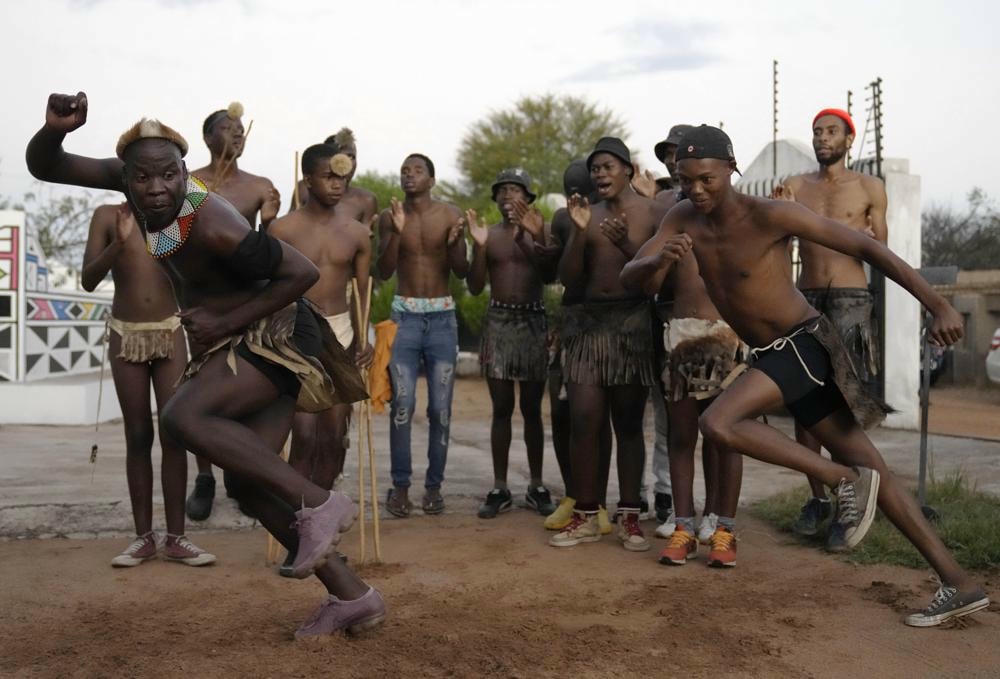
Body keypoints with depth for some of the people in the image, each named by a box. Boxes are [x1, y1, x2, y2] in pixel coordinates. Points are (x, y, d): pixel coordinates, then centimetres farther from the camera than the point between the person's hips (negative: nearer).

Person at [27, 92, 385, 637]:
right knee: (247, 480, 4)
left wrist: (227, 323, -19)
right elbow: (43, 167, 1)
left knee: (181, 416, -28)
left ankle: (317, 504, -23)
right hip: (239, 346, 9)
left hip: (274, 336, -9)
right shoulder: (130, 178, -4)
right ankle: (351, 595, 9)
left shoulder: (210, 224, -26)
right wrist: (54, 131, -22)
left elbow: (303, 271, -22)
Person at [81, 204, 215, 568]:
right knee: (138, 437, 3)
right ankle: (144, 536, 11)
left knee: (174, 435, -2)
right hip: (125, 336, 0)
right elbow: (88, 281, -10)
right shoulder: (108, 216, -2)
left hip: (169, 333, 0)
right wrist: (118, 243, -24)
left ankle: (175, 537, 4)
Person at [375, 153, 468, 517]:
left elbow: (462, 271, -1)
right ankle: (400, 486, 0)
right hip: (405, 314, 0)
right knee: (402, 404, -8)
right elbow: (384, 272, -5)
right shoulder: (390, 215, 2)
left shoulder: (450, 215, 1)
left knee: (440, 407, 0)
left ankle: (434, 485, 10)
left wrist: (454, 243, -20)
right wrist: (396, 231, -19)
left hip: (442, 316, 0)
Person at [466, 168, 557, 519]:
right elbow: (475, 287, 1)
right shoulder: (487, 234, 7)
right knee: (501, 408, 2)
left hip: (533, 321, -1)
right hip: (498, 321, 1)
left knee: (531, 409, 4)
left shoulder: (539, 230, 4)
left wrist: (533, 238, -20)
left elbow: (550, 275, -9)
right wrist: (479, 245, -11)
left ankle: (537, 486, 12)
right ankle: (500, 488, 8)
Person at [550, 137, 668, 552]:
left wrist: (626, 245, -18)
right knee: (583, 421, -2)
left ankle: (629, 517, 11)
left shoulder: (653, 213, 2)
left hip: (633, 323, -3)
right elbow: (568, 278, 5)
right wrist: (578, 231, -8)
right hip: (588, 322, 3)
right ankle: (586, 517, 7)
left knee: (628, 424, 3)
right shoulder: (589, 215, 11)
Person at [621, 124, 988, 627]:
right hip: (774, 356, 7)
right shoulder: (683, 219, 2)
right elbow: (629, 280, -3)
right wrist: (659, 260, -27)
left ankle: (844, 480, -10)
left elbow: (865, 247, -14)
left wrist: (937, 306, -17)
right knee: (869, 469, 7)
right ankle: (960, 585, 14)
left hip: (803, 343, -7)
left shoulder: (769, 215, -17)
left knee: (717, 423, -24)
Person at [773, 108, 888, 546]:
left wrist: (866, 238, -9)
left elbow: (882, 253, 11)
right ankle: (818, 498, 16)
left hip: (850, 300, -3)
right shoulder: (795, 186, 11)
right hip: (805, 298, 3)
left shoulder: (870, 188, 7)